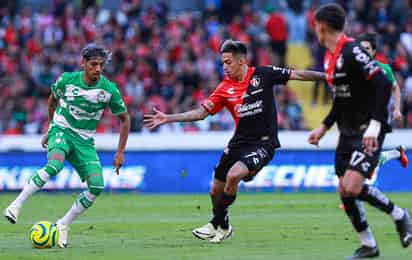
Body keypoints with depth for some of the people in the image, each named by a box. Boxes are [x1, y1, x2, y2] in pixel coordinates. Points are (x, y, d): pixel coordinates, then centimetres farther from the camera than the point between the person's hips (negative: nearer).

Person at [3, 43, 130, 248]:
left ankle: (63, 226, 0)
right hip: (61, 131, -2)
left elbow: (125, 119, 5)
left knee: (97, 186, -17)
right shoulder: (66, 80, -9)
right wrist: (51, 128, 20)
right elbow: (53, 99, 14)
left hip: (85, 141, 2)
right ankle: (16, 205, -31)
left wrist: (120, 152, 2)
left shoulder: (109, 89, -8)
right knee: (55, 165, -36)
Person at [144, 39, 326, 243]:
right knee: (216, 190, 7)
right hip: (239, 142, 5)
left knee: (234, 175, -26)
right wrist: (167, 118, -6)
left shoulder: (262, 74, -7)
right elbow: (201, 112, 0)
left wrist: (325, 76, -6)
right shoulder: (225, 88, 1)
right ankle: (223, 226, 36)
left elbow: (297, 75, -1)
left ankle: (218, 224, -8)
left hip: (263, 143, -5)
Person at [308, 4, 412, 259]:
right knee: (344, 191, 6)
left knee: (352, 187, -19)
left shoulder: (352, 51, -18)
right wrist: (324, 127, 20)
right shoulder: (330, 57, 11)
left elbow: (383, 84, -25)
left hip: (368, 133, -9)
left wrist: (374, 126, -27)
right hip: (348, 131, 9)